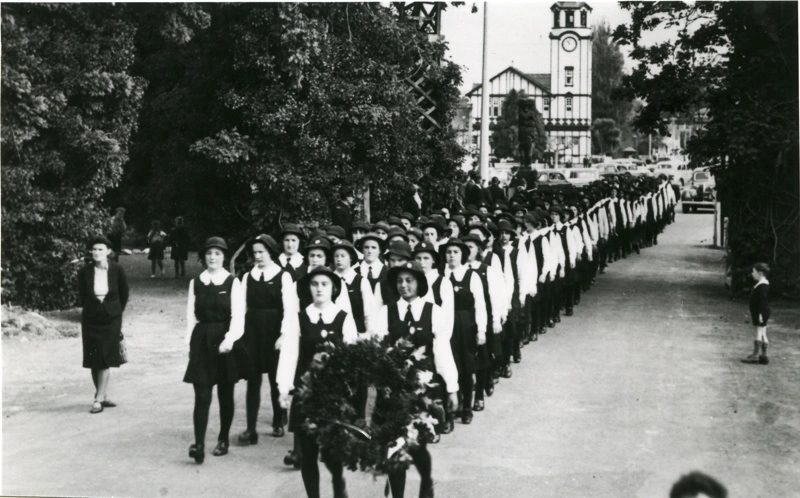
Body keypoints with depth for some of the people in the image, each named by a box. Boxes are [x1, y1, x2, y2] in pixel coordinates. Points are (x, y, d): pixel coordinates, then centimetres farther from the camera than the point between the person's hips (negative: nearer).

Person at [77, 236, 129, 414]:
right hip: (91, 319, 1)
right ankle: (102, 396, 16)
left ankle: (99, 399, -3)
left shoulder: (117, 270, -7)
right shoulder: (84, 272, -6)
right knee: (94, 361, 3)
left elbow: (124, 294, 8)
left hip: (111, 319, -1)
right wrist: (92, 309, 12)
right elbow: (82, 295, 10)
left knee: (105, 360, -5)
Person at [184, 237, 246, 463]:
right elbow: (191, 315, 9)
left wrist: (229, 339, -23)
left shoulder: (232, 283, -3)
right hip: (201, 340, 2)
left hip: (224, 340, -1)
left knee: (225, 393, 9)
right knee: (201, 395, -6)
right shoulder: (195, 282, 6)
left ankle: (223, 439, 24)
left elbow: (237, 316, -10)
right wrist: (190, 340, 3)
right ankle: (199, 444, -9)